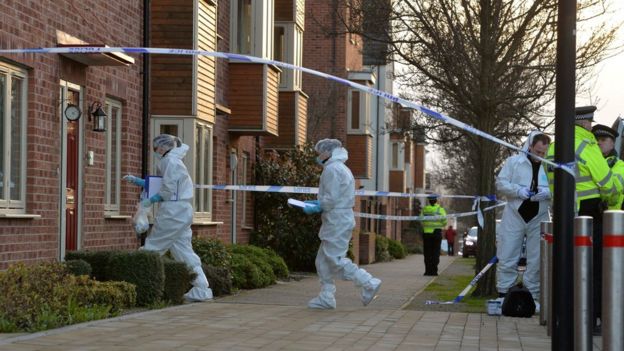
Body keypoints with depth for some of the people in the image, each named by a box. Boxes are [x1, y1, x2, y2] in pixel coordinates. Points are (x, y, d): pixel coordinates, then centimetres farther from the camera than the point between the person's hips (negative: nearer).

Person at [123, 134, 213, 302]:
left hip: (173, 211, -9)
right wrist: (136, 180, 22)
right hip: (184, 212, 9)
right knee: (183, 249, 6)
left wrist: (151, 200, -6)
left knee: (152, 247, -2)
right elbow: (157, 184, 25)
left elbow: (168, 190, -16)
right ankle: (202, 289, 1)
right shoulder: (174, 161, 22)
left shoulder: (170, 161, -9)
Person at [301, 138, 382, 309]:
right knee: (323, 260, 11)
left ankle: (368, 284, -8)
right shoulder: (341, 168, 20)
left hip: (336, 220, -11)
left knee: (336, 259, -10)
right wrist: (316, 202, 16)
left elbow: (331, 199, -19)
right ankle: (326, 297, 10)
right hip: (343, 218, 11)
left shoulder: (332, 169, -13)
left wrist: (315, 208, -7)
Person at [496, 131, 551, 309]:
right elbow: (501, 183, 1)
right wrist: (518, 190, -15)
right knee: (507, 258, 0)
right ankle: (503, 295, 7)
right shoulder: (513, 161, 3)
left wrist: (548, 192, -18)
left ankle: (533, 297, 12)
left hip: (539, 220, 1)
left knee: (536, 261, 4)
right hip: (515, 216, -1)